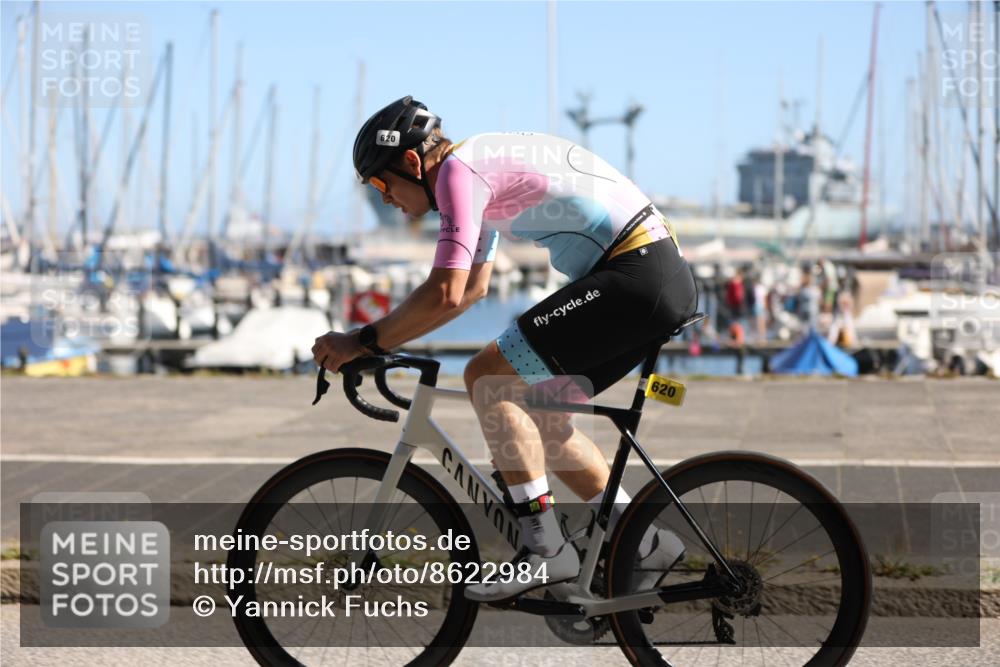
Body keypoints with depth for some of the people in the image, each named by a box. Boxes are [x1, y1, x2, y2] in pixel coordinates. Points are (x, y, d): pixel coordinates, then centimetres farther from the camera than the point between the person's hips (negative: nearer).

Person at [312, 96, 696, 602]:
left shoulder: (459, 169, -11)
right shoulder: (484, 167, 21)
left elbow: (446, 295, -20)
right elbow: (472, 288, 32)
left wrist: (363, 342, -10)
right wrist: (385, 338, 26)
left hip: (634, 275, -10)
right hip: (666, 276, 10)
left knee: (487, 378, -11)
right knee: (539, 415, 16)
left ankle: (544, 547, -10)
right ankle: (645, 544, 18)